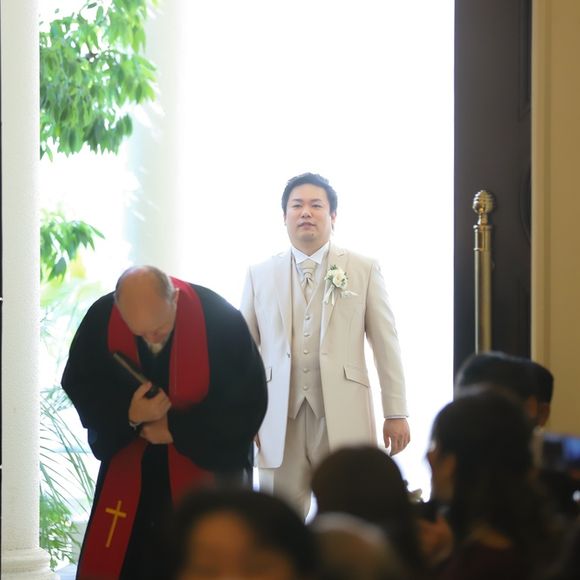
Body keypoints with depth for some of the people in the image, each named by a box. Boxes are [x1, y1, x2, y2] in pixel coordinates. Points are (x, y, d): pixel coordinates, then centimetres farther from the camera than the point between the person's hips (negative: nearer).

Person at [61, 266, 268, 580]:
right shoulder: (101, 318, -15)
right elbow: (79, 384, -3)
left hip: (207, 464, -2)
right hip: (129, 467, 2)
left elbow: (247, 402, -14)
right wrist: (128, 413, -22)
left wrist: (176, 429, -15)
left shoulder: (219, 319, -21)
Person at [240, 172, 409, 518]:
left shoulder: (364, 270, 8)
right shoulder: (260, 276, 11)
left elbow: (386, 344, 6)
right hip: (279, 422, 1)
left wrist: (396, 413, 1)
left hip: (344, 421, -1)